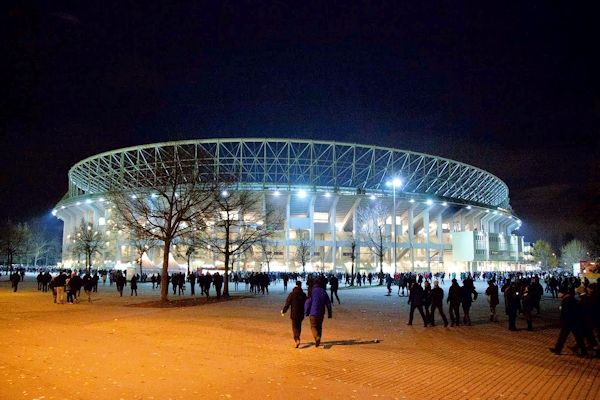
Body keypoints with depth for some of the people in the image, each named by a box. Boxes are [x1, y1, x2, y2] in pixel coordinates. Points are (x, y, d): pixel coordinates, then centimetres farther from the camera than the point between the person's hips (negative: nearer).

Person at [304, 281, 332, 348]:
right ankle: (318, 342, 20)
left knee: (313, 326, 6)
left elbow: (307, 303, -11)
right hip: (321, 313, 4)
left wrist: (306, 312, 1)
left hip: (313, 313, -4)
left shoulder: (312, 291, -11)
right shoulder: (324, 292, 3)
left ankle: (317, 337, -19)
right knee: (319, 327, 17)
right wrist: (329, 313, 13)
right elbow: (328, 303, 6)